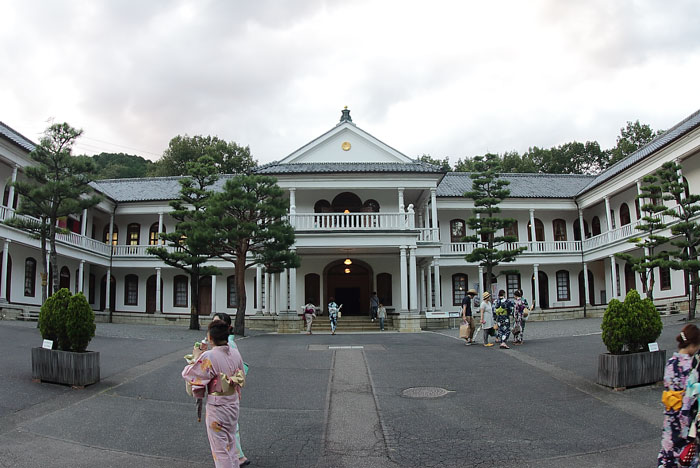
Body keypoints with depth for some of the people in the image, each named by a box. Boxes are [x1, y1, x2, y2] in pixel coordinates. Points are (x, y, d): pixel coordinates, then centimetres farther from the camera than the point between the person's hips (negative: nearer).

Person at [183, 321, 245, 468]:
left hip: (217, 408, -6)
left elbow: (188, 374, -12)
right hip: (234, 404, 6)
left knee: (220, 449, 8)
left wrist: (195, 358, 2)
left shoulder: (208, 357, -24)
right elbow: (242, 378, 9)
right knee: (231, 446, 23)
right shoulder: (236, 353, -4)